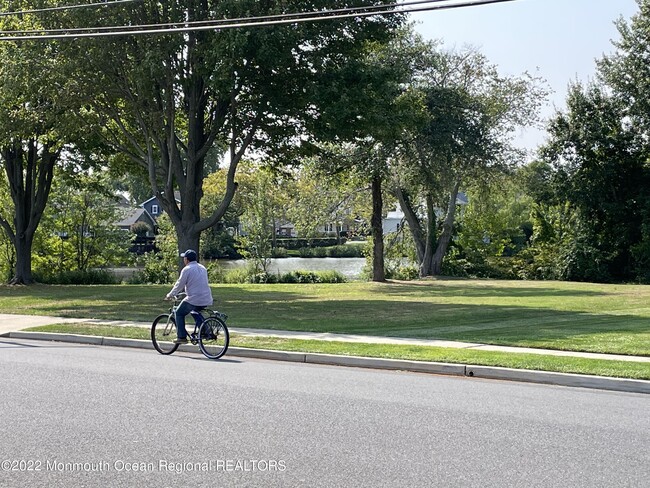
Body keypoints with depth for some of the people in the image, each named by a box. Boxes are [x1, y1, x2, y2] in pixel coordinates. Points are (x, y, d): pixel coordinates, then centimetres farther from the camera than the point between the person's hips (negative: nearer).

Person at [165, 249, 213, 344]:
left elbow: (179, 285, -4)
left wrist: (170, 295, 10)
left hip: (194, 300, -7)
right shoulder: (202, 268, 15)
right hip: (207, 300, 7)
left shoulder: (186, 269, -8)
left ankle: (181, 337, 6)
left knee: (179, 314, 11)